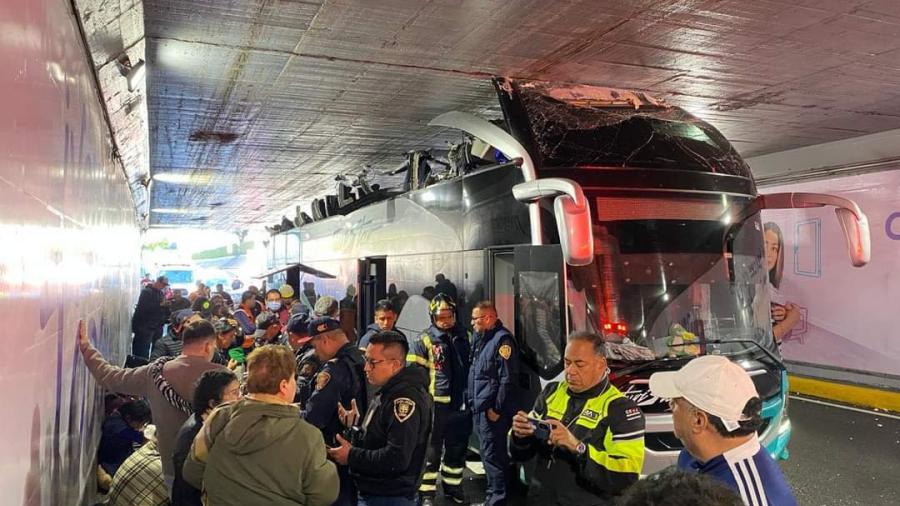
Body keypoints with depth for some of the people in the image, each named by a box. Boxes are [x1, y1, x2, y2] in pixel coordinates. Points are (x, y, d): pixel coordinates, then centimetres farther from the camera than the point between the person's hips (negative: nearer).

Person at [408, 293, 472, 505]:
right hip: (436, 404, -4)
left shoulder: (465, 337, 7)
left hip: (461, 404, 5)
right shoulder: (425, 341, -7)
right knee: (432, 450, 4)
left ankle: (453, 487, 33)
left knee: (457, 449, 16)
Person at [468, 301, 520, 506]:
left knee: (493, 455, -4)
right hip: (481, 408, 9)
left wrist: (497, 408, -19)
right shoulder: (481, 338, 14)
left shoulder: (502, 339, -15)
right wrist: (473, 402, 16)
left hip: (492, 410, -9)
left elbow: (508, 378, -19)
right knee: (489, 453, 17)